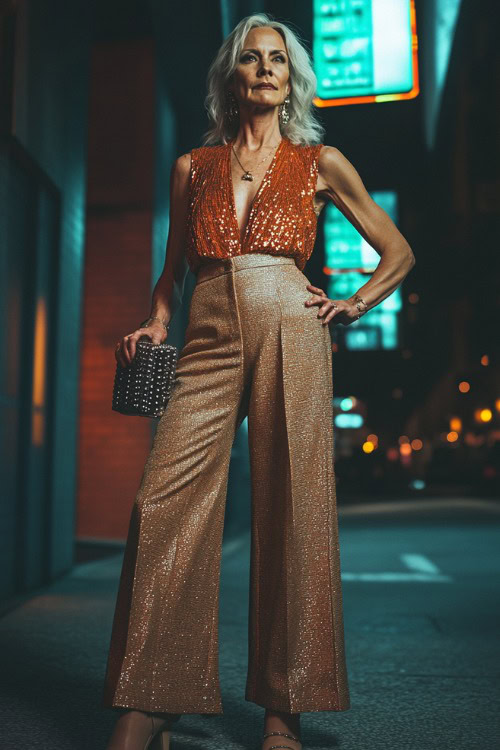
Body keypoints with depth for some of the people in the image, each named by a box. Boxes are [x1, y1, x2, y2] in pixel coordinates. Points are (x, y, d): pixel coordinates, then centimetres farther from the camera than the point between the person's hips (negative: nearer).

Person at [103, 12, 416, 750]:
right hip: (210, 338, 2)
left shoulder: (321, 162, 15)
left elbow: (399, 253, 20)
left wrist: (353, 306, 6)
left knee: (291, 510, -5)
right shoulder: (193, 166, 20)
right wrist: (157, 322, 6)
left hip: (290, 333, -1)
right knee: (166, 501, -12)